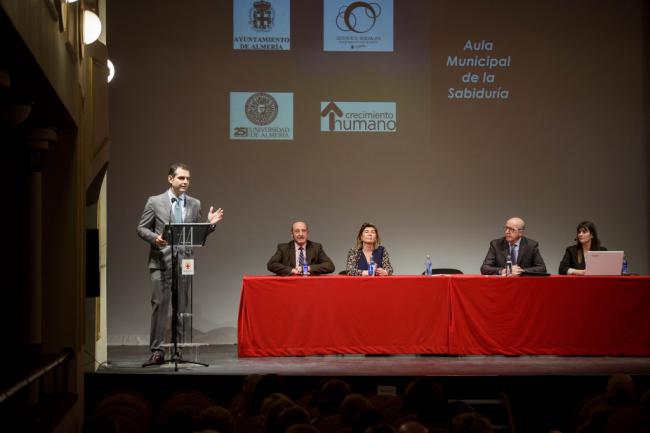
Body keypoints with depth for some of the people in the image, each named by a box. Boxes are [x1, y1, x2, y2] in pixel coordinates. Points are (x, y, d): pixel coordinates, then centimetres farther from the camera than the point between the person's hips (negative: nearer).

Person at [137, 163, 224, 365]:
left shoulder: (194, 204, 11)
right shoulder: (155, 202, 2)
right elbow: (141, 228, 4)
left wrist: (210, 224, -5)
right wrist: (154, 238, -16)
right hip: (161, 261, -3)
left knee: (181, 307, 5)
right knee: (159, 304, -7)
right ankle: (157, 351, -4)